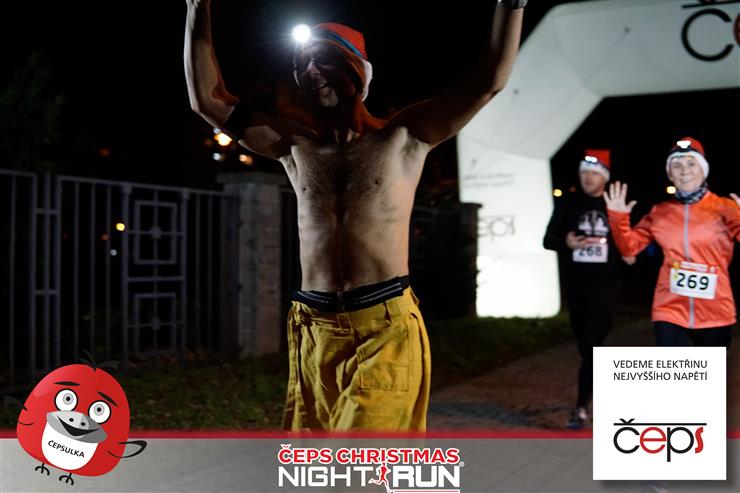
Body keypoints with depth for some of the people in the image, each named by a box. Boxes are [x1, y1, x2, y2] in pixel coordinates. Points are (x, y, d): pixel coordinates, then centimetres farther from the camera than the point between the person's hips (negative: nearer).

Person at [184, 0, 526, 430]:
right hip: (314, 329, 4)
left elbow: (490, 81, -3)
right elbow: (207, 99, 11)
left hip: (386, 327, -4)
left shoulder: (403, 138, 3)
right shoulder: (295, 146, 11)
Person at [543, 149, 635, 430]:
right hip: (575, 286, 2)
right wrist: (567, 243, -19)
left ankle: (581, 407, -8)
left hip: (604, 286, -2)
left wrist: (628, 254, -9)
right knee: (585, 345, 13)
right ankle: (601, 388, 34)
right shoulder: (568, 204, 4)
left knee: (592, 345, -9)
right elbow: (548, 240, 1)